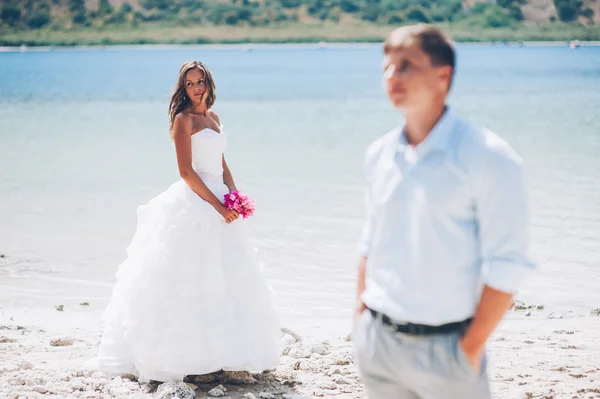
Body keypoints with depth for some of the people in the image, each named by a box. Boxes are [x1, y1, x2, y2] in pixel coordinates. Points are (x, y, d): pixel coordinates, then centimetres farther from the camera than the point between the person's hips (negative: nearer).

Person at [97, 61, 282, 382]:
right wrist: (217, 205, -17)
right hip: (194, 202, -8)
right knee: (194, 279, -9)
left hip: (219, 202, 9)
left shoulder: (213, 117, 17)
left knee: (226, 278, 9)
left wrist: (236, 196, 3)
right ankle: (189, 354, -6)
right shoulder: (184, 119, -7)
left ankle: (219, 352, 17)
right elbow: (186, 171, -14)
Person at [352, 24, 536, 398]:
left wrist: (472, 347, -13)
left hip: (444, 349, -5)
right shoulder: (380, 154, 7)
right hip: (376, 342, 5)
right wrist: (361, 317, 10)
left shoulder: (488, 157, -11)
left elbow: (505, 266, -13)